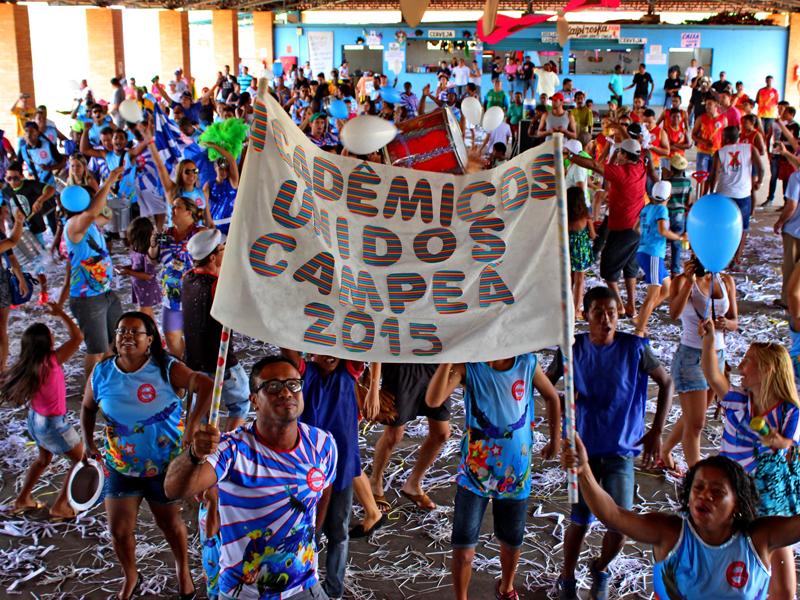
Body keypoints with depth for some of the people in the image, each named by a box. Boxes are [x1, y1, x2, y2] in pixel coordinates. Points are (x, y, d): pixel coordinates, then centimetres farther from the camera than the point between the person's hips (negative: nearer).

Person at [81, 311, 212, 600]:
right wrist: (88, 441, 5)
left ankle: (183, 570, 45)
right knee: (119, 530, 4)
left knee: (170, 523, 16)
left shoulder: (166, 369, -16)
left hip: (165, 465, -2)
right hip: (120, 465, 2)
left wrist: (192, 425, -31)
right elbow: (88, 407, 13)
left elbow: (207, 386, -25)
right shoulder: (102, 373, -5)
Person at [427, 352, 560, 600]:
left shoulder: (528, 364, -9)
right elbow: (433, 400, -29)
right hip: (474, 474, -2)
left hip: (515, 475, 2)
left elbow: (551, 396, 10)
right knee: (463, 551, -2)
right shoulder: (467, 366, -15)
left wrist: (555, 440, 17)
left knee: (511, 544, 21)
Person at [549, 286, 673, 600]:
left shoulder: (634, 347, -7)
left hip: (622, 451, 0)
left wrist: (656, 432, -3)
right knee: (579, 522, 1)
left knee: (620, 527, -7)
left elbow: (666, 383, 3)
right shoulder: (572, 349, -3)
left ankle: (601, 568, 27)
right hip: (584, 449, 1)